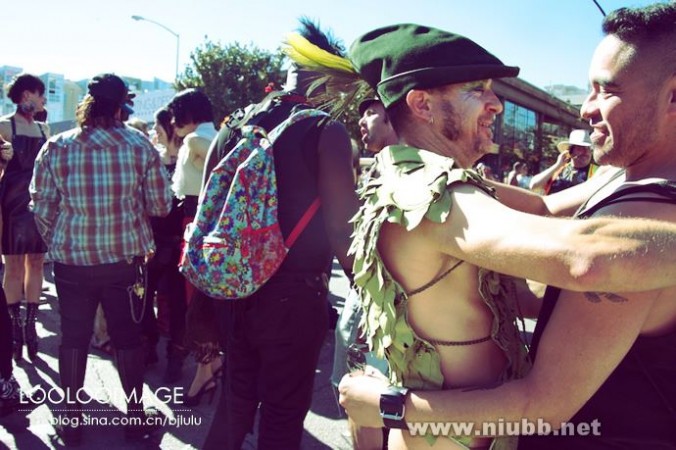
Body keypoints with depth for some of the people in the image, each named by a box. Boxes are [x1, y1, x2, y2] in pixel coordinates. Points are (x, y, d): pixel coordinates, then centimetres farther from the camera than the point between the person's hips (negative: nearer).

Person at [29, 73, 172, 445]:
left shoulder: (55, 147, -4)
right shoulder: (140, 145, -7)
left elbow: (41, 209, -1)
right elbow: (161, 206, -4)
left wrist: (58, 243, 16)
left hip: (72, 260, 1)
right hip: (127, 259, -1)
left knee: (73, 337, 15)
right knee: (127, 336, 13)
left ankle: (72, 419, 27)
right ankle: (135, 415, 25)